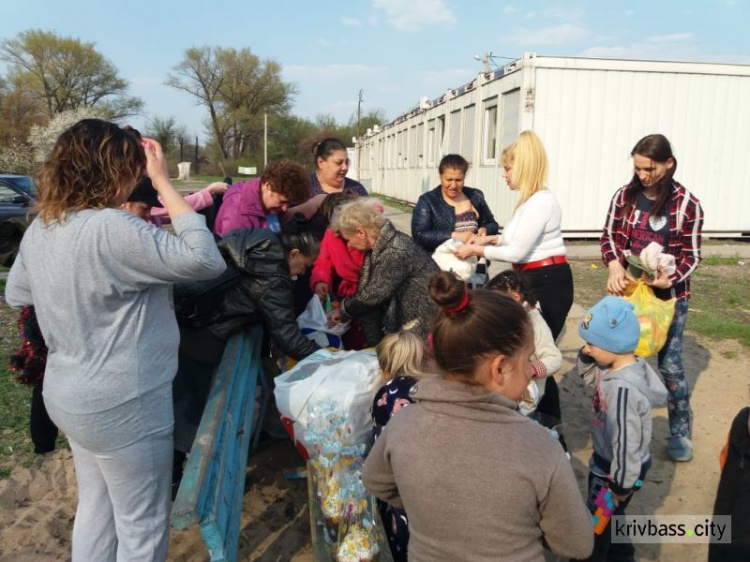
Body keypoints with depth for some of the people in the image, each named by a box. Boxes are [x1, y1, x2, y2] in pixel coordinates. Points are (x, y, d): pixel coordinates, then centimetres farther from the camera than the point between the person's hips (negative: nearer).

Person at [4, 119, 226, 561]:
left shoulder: (41, 228, 1)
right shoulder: (111, 229, -27)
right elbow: (206, 260, -26)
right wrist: (164, 183, -21)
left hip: (70, 394, 9)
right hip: (122, 405, -9)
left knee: (96, 508, 25)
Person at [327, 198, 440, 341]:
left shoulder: (395, 252, -27)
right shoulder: (379, 244, 2)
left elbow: (372, 296, -21)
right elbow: (366, 287, 4)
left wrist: (343, 310, -7)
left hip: (422, 320, -8)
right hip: (404, 313, 8)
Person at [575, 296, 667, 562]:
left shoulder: (623, 389, -37)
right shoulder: (617, 366, -10)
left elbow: (625, 443, -31)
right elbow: (589, 374, 9)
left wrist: (622, 486, -18)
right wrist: (586, 355, -12)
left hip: (615, 470, -9)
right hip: (608, 462, 9)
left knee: (597, 522, 16)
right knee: (609, 515, 30)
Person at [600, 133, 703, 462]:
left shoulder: (687, 204, -10)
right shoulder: (625, 196, -3)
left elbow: (691, 254, -6)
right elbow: (609, 236, -2)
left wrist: (672, 277, -26)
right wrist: (614, 265, -22)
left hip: (669, 297, -3)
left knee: (669, 365, 3)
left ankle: (680, 433, 23)